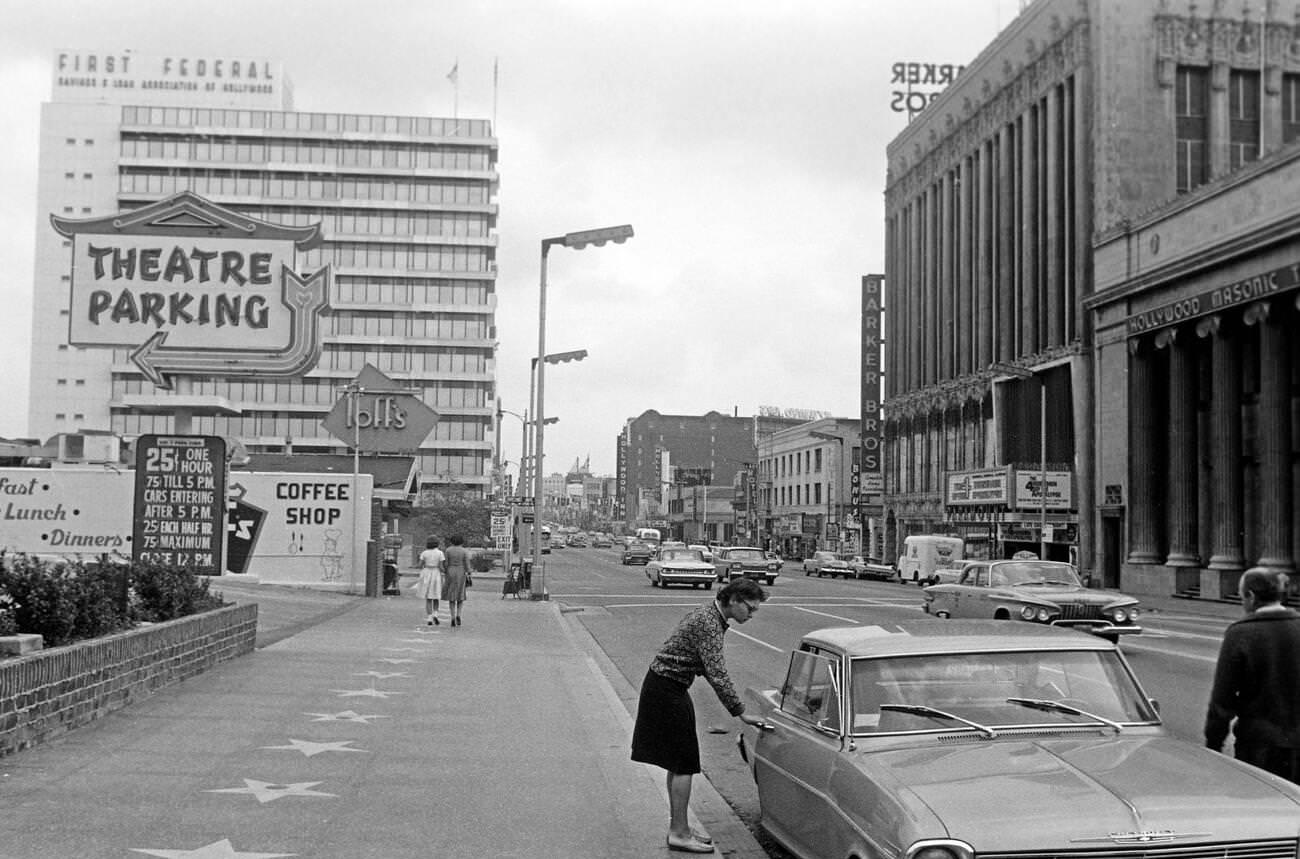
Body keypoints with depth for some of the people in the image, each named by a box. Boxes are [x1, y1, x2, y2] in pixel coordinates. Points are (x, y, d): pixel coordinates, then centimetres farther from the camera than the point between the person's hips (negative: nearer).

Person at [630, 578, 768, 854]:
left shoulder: (711, 615, 9)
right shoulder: (709, 624, -22)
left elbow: (707, 668, 18)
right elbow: (717, 675, -27)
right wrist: (740, 712, -22)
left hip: (666, 689, 10)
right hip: (666, 690, -10)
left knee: (679, 763, 15)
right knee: (684, 764, -5)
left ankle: (678, 827, 23)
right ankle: (679, 834, 1)